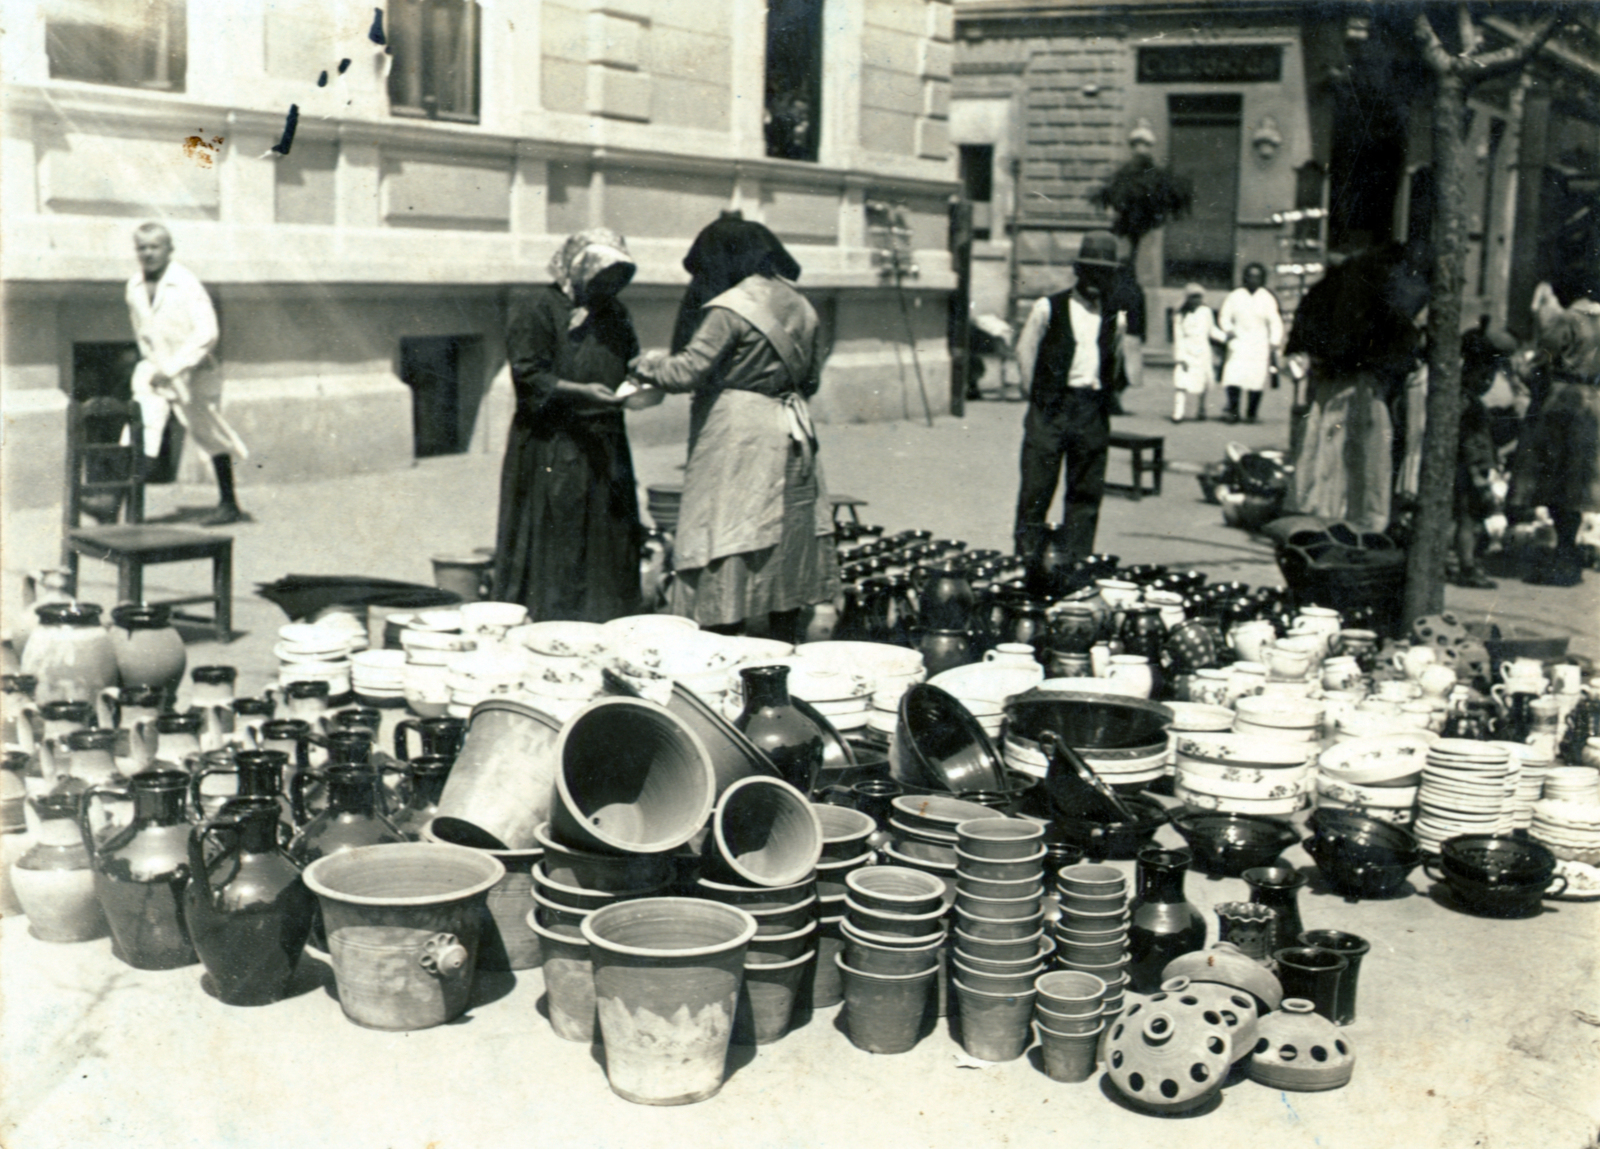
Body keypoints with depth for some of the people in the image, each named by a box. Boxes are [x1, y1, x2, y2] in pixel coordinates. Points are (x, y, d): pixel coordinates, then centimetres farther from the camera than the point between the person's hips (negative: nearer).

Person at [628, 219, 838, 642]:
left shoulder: (730, 309, -14)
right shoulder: (800, 307, 9)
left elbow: (689, 370, -17)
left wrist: (645, 365, -1)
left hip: (739, 441, -7)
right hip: (790, 436, 7)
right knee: (783, 551, 13)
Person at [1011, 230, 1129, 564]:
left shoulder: (1115, 318, 11)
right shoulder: (1048, 308, 1)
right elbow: (1025, 351, 7)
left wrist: (1104, 395, 12)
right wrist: (1039, 396, 7)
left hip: (1093, 411, 3)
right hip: (1050, 409, -3)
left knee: (1087, 490, 5)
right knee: (1037, 486, -3)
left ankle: (1077, 560, 12)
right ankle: (1026, 557, 3)